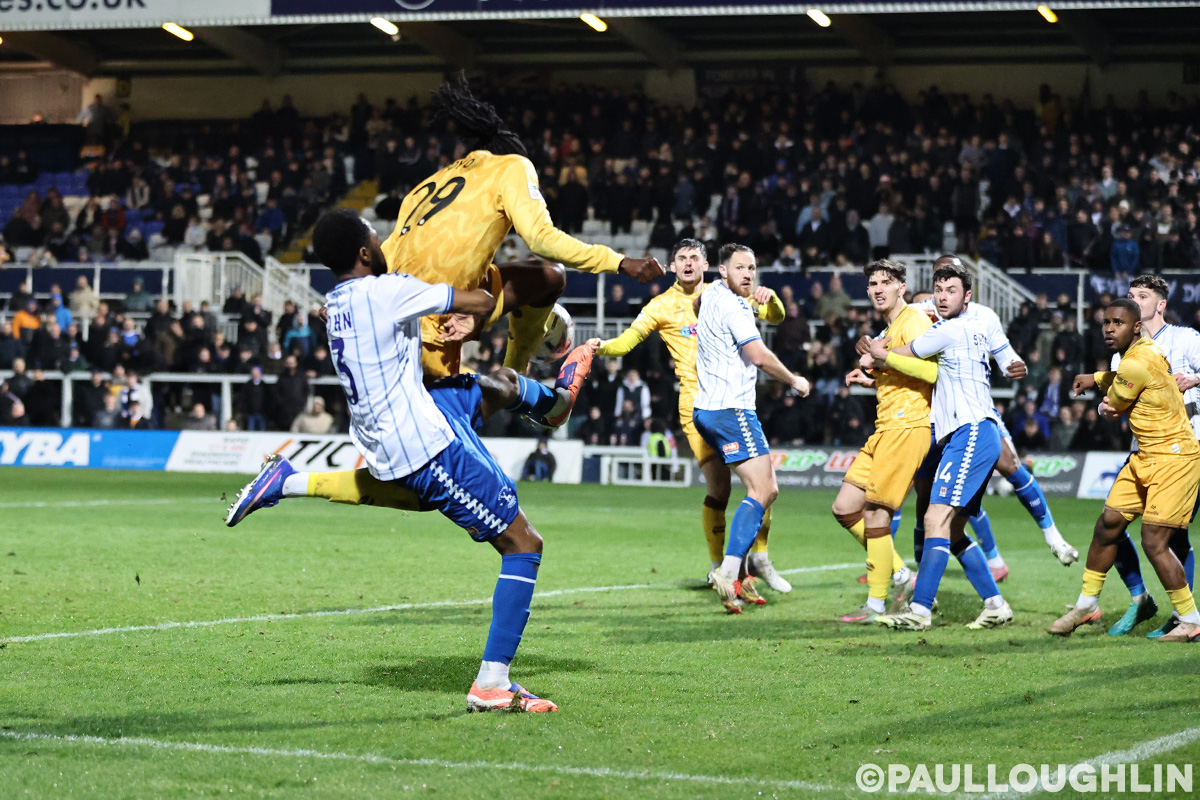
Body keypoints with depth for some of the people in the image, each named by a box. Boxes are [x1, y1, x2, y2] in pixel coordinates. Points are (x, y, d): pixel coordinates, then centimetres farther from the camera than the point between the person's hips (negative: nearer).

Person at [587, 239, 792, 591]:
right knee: (718, 485, -14)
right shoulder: (663, 305, 3)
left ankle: (760, 558, 20)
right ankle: (718, 565, 3)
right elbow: (627, 340, 1)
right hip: (697, 403, -4)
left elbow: (776, 316, 14)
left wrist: (769, 297, -9)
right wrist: (602, 346, -20)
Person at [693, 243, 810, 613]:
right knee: (761, 491, -15)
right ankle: (728, 572, -28)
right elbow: (758, 355, -25)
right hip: (731, 410, -10)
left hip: (707, 410, 10)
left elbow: (697, 304, 41)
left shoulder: (712, 293, 15)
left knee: (766, 490, 13)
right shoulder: (734, 307, -14)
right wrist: (794, 380, -10)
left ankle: (739, 574, 8)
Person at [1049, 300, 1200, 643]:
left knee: (1154, 543, -11)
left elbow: (1116, 405, -5)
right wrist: (1096, 377, 26)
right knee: (1108, 524, 9)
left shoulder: (1136, 365, -23)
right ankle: (1087, 605, 22)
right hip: (1146, 456, 10)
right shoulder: (1142, 349, 7)